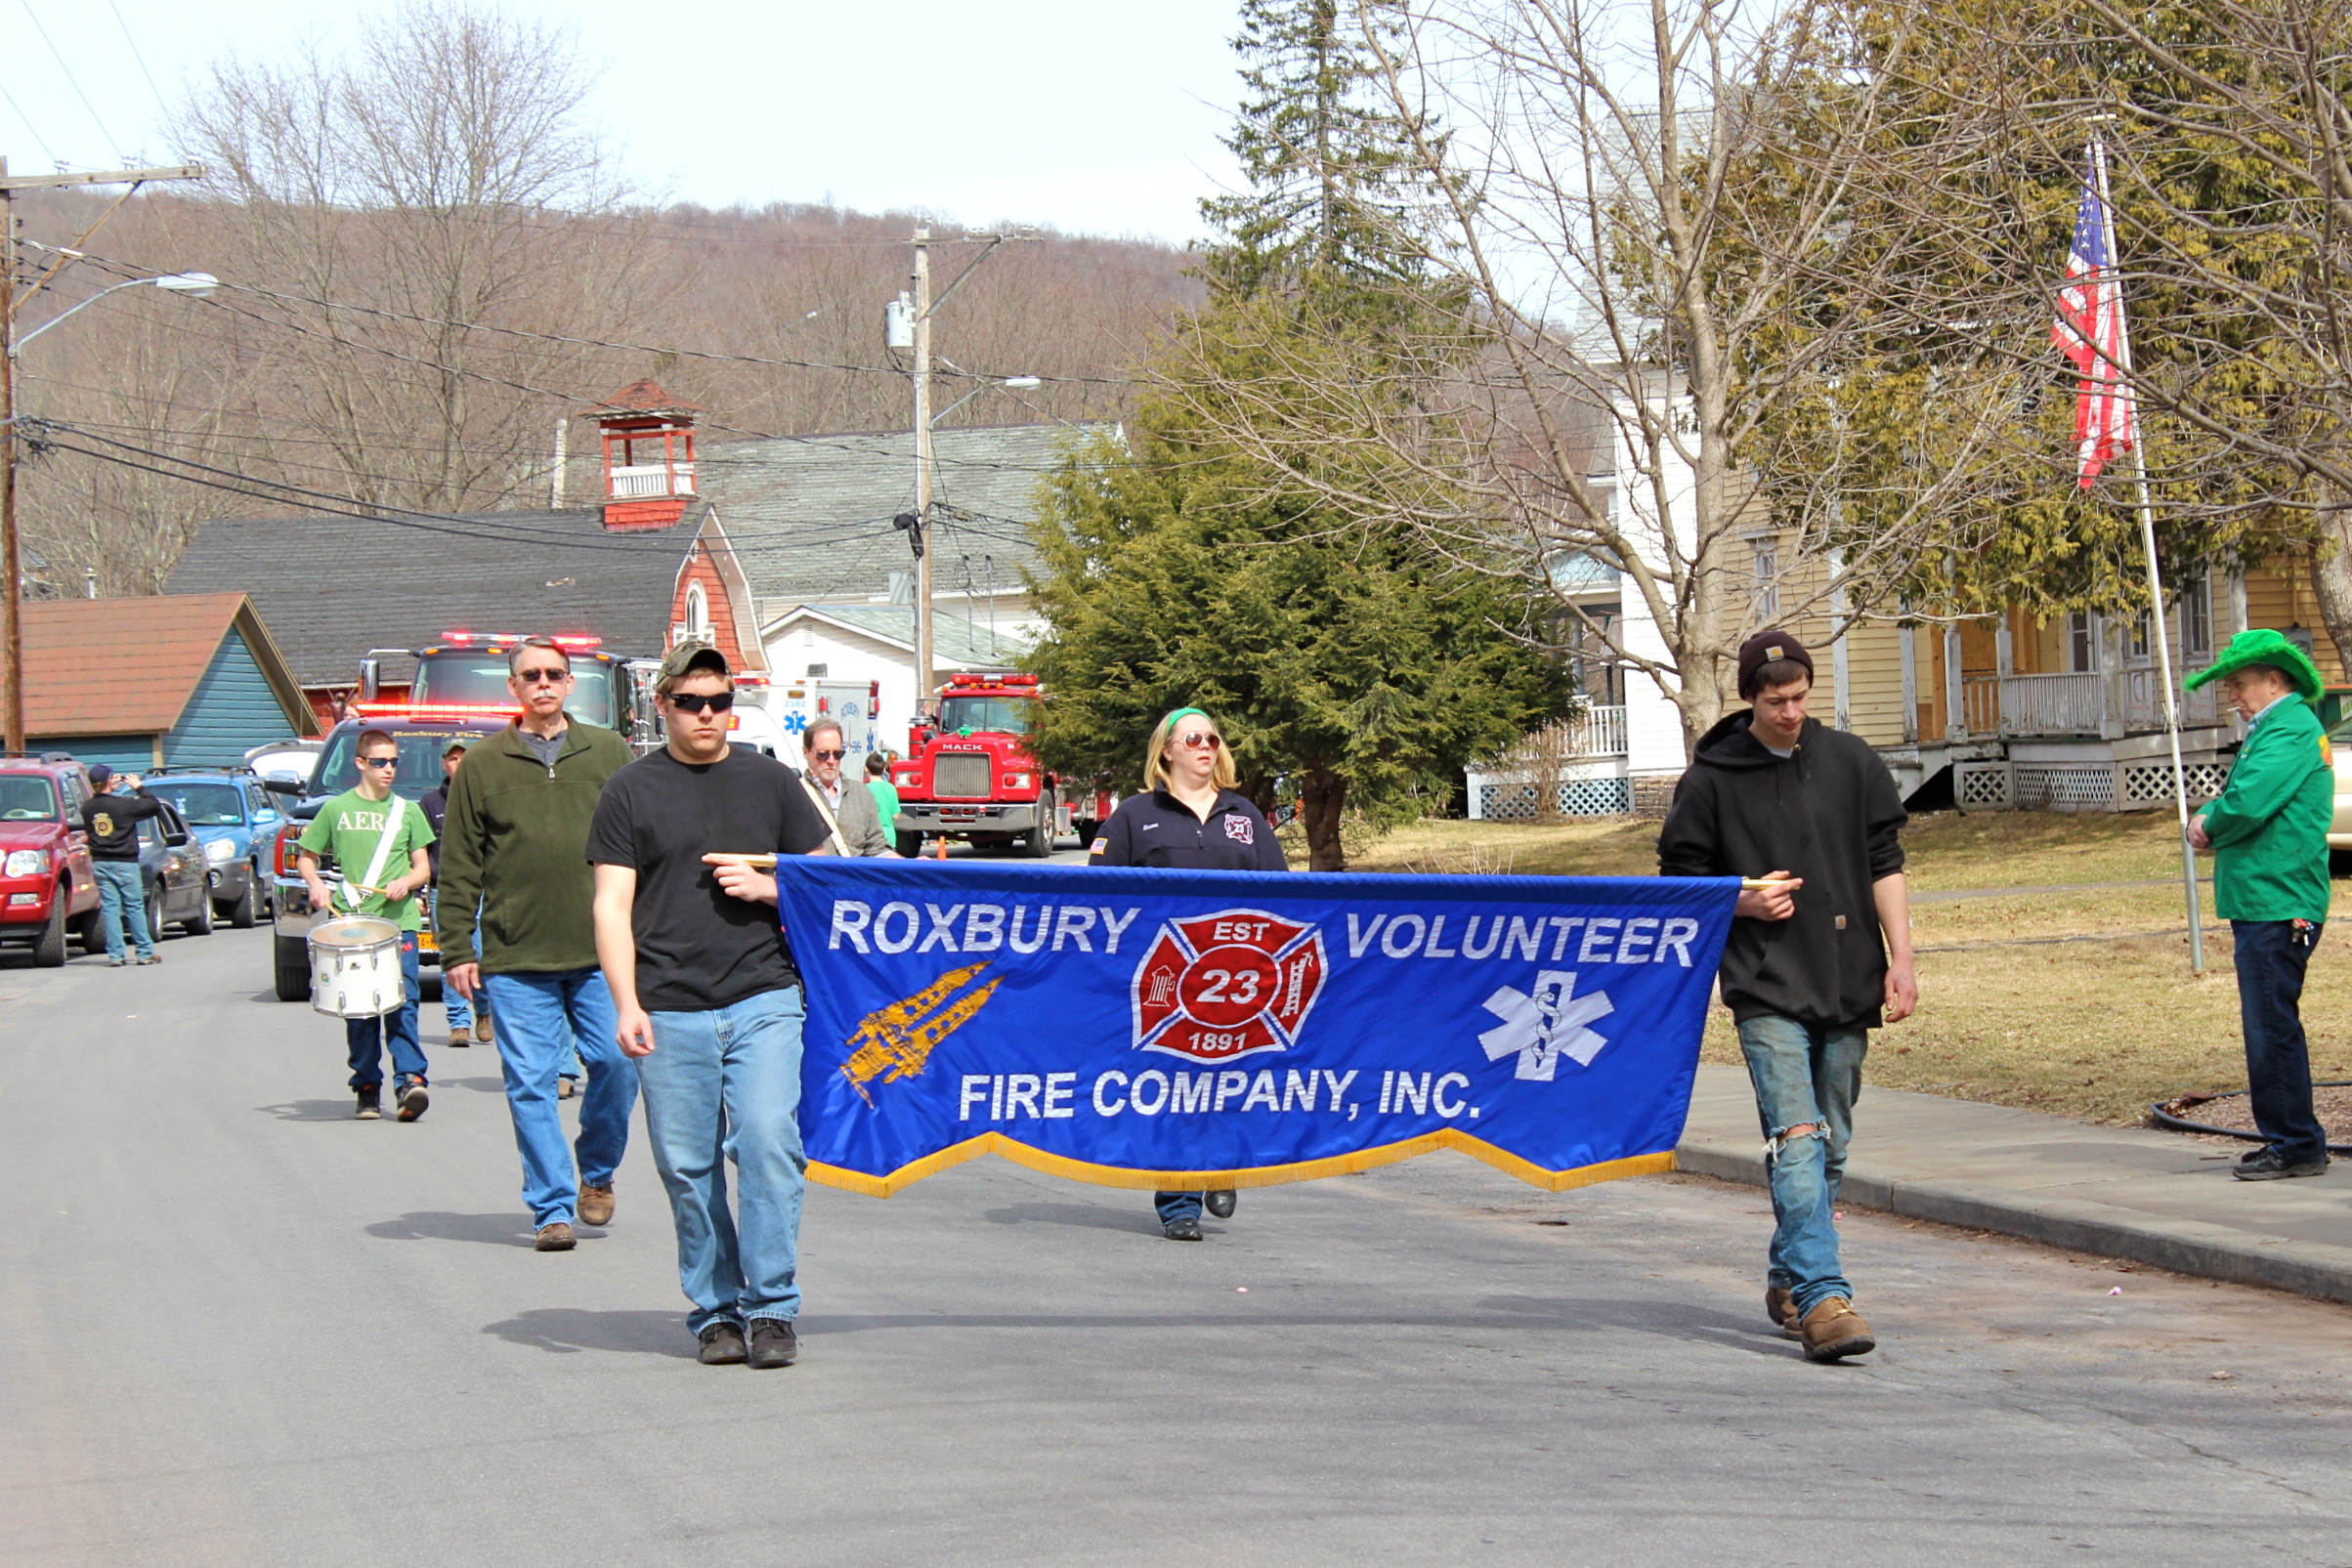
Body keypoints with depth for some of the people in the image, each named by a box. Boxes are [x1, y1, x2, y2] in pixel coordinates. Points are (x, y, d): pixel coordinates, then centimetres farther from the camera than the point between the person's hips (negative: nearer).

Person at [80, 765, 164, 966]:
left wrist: (112, 787, 16)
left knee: (109, 908, 5)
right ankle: (145, 953, 7)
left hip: (100, 864, 4)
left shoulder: (88, 807, -1)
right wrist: (139, 788, 4)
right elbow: (154, 806, -7)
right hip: (124, 864, -4)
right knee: (134, 907, 4)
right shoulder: (123, 804, -15)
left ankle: (115, 955, 1)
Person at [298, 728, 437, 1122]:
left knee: (402, 1003, -11)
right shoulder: (336, 809, 9)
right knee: (358, 1009, 1)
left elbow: (423, 867, 14)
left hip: (399, 921, 0)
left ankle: (409, 1082, -16)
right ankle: (367, 1087, 7)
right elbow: (305, 857, 16)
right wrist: (315, 883, -4)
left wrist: (407, 882, -8)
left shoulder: (407, 812, 12)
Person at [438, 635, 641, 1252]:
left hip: (601, 952, 0)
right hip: (515, 960, 0)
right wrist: (457, 949, 2)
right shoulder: (483, 764, 8)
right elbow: (459, 870, 8)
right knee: (531, 1084, -2)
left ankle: (596, 1170, 19)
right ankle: (553, 1208, 6)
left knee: (618, 1063, -6)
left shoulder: (609, 753, 10)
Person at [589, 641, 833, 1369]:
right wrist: (626, 1004, -7)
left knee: (768, 1142, -13)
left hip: (764, 1000, 0)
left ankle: (771, 1308, -6)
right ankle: (715, 1313, 12)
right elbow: (613, 905, 4)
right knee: (688, 1166, 1)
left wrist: (766, 887, -4)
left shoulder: (770, 781, 12)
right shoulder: (632, 791, 8)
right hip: (670, 1009, 0)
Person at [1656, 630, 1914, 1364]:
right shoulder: (1711, 779, 0)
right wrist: (1742, 901, -9)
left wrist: (1900, 960, 2)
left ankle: (1788, 1278, 27)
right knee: (1797, 1141, -17)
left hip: (1848, 981, 4)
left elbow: (1884, 864, 9)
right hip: (1766, 986, -4)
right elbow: (1680, 876, 8)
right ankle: (1823, 1297, -24)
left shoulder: (1850, 762, 8)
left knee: (1830, 1146, 11)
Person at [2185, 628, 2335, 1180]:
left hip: (2277, 904, -11)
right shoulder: (2273, 731, 21)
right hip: (2264, 905, 11)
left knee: (2273, 1027, -8)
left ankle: (2296, 1145, -5)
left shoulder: (2289, 730, -13)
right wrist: (2210, 823, 2)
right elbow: (2241, 803, 24)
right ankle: (2288, 1140, 19)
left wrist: (2210, 827, -4)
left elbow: (2248, 804, -24)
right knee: (2267, 1028, 14)